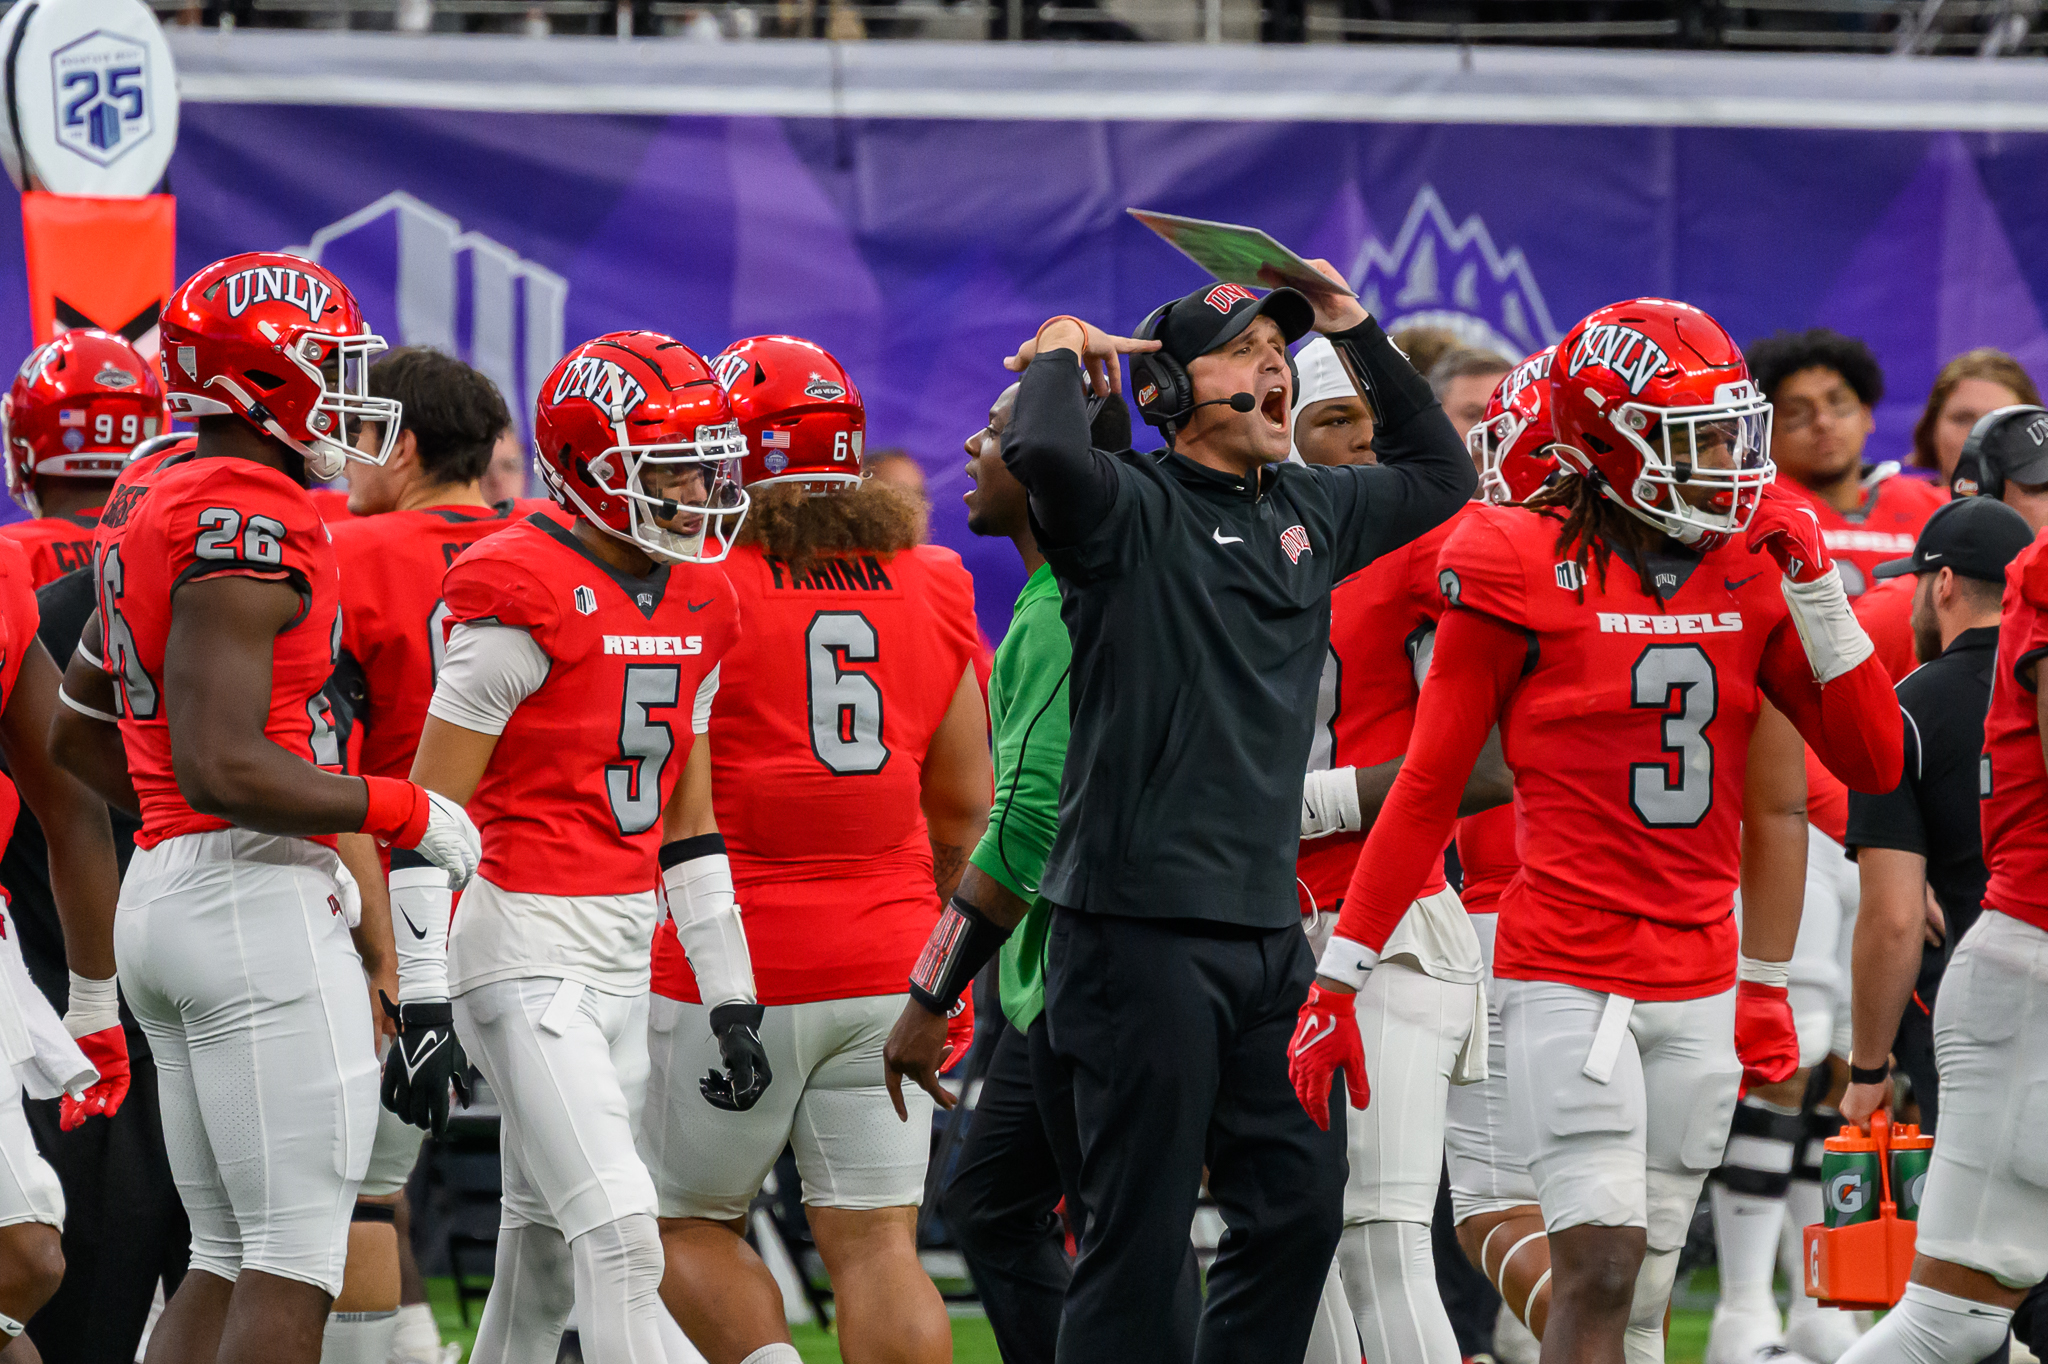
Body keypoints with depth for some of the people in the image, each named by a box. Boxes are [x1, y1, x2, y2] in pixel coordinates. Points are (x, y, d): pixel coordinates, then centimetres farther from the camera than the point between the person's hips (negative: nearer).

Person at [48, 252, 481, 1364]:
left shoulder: (154, 502, 14)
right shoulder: (247, 526, -16)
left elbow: (77, 735, 24)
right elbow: (224, 766, -24)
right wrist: (403, 813, -13)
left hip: (161, 893, 10)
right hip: (259, 899, -10)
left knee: (228, 1262, 12)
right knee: (292, 1270, -6)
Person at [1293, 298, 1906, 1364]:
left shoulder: (1751, 571, 7)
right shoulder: (1521, 568, -7)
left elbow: (1874, 763, 6)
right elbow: (1427, 789, -3)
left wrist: (1813, 585, -3)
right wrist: (1338, 980, -4)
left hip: (1699, 985, 5)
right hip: (1567, 974, -5)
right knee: (1599, 1271, -16)